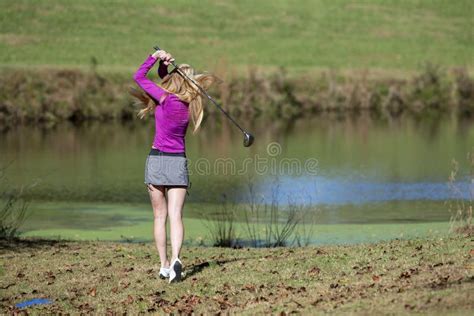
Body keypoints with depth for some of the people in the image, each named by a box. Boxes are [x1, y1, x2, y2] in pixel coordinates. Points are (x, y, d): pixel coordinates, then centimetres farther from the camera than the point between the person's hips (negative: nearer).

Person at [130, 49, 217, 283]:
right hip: (178, 161, 3)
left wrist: (155, 57, 2)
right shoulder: (190, 103, 3)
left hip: (157, 159, -3)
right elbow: (164, 78, 16)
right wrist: (163, 64, 0)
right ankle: (175, 259, -24)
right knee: (175, 216, -4)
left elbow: (138, 77, -5)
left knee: (159, 216, 7)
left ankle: (164, 265, 7)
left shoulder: (166, 98, -13)